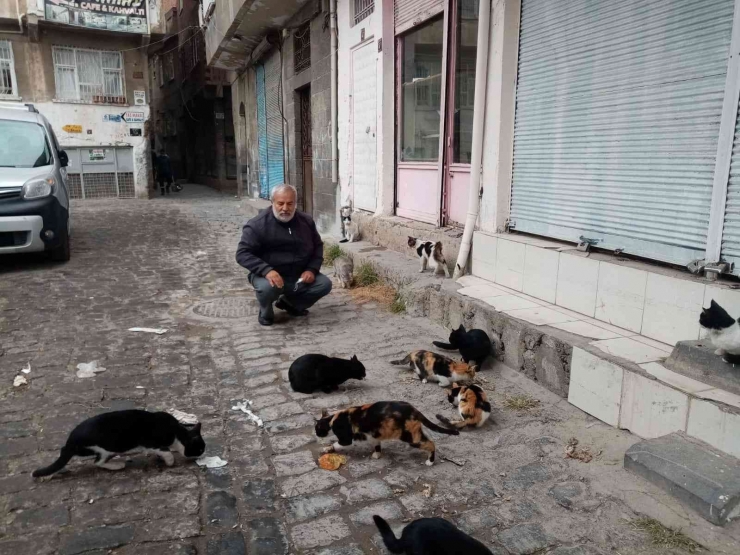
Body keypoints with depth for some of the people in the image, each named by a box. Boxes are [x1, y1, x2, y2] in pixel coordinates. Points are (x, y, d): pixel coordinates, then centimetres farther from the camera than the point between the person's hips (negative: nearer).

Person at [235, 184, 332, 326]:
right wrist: (266, 270, -32)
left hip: (300, 275, 5)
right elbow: (242, 253, -16)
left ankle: (289, 302, 12)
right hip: (270, 274, -5)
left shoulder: (306, 221, 1)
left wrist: (312, 269, -5)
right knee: (268, 287, -37)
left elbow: (318, 246, 13)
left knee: (325, 284, -13)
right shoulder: (258, 224, -13)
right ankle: (265, 312, 1)